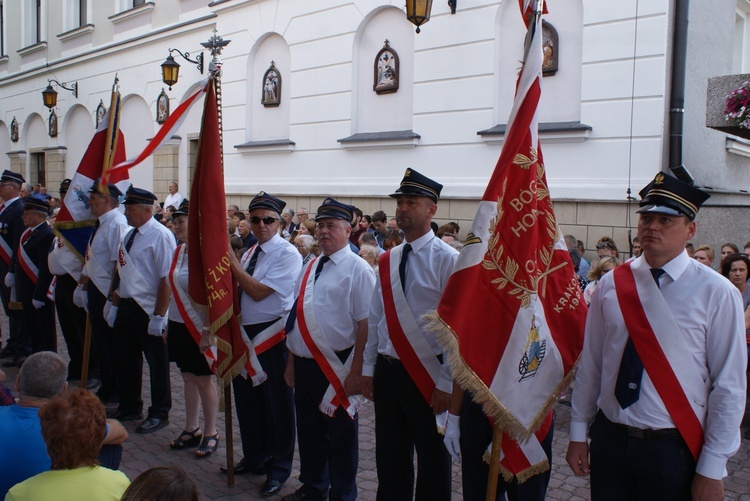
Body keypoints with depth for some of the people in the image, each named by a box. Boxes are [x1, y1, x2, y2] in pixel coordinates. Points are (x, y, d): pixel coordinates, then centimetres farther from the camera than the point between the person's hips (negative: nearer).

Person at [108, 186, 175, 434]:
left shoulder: (161, 237, -17)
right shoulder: (129, 235, 10)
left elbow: (166, 278, -21)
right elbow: (121, 273, 16)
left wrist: (159, 316, -22)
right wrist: (115, 305, 14)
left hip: (149, 310, -9)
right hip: (127, 306, 9)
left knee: (156, 363, 6)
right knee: (126, 358, 19)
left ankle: (159, 414, 21)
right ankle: (129, 408, 36)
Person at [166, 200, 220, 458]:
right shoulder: (179, 251, 7)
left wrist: (208, 331, -20)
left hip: (199, 327, -7)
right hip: (179, 325, 7)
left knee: (203, 379, 4)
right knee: (188, 378, 16)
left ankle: (210, 434, 18)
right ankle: (191, 430, 28)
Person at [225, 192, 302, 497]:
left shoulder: (287, 254, -14)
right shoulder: (250, 253, 11)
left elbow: (259, 292, -22)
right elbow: (236, 290, 14)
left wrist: (232, 262, -17)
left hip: (271, 336, -8)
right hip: (244, 333, 8)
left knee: (276, 402, 5)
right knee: (246, 398, 18)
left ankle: (279, 468, 21)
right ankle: (254, 457, 37)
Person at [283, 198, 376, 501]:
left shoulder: (357, 269, -11)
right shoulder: (310, 268, 11)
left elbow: (365, 324, -16)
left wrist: (356, 372, -18)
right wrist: (292, 361, 15)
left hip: (336, 368, -7)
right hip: (304, 365, 7)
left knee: (340, 437, 9)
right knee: (308, 431, 20)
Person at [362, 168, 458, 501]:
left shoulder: (447, 260, -12)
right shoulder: (387, 261, 7)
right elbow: (375, 318, 11)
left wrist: (446, 383, -15)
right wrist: (368, 368, 11)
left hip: (426, 375, -5)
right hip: (387, 371, 6)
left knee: (432, 459, 12)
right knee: (389, 457, 18)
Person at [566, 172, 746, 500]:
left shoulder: (717, 293, -9)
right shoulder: (610, 285, 0)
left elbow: (729, 386, -8)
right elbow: (590, 363, 4)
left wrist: (712, 470, -7)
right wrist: (578, 433, 7)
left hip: (675, 449, -2)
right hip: (609, 439, 3)